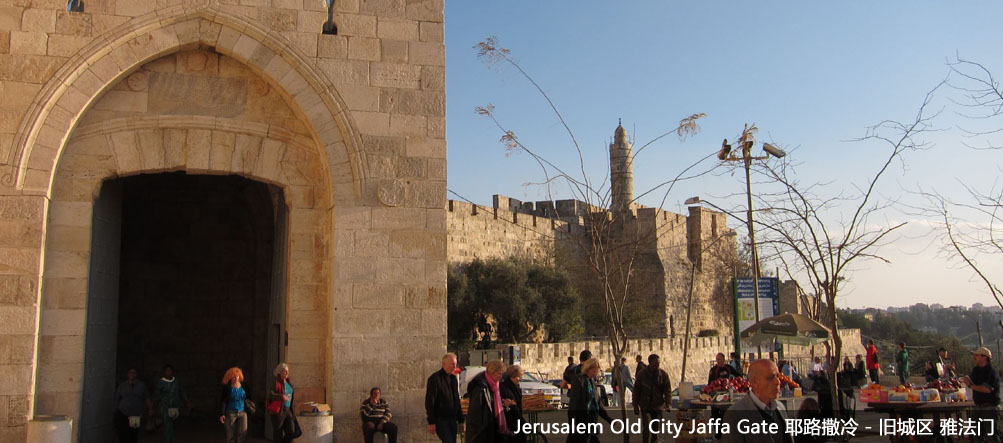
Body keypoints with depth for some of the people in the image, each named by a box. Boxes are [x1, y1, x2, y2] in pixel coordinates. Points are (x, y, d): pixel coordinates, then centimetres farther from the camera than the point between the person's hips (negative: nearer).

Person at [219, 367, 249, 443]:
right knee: (231, 435, 0)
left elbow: (248, 399, 13)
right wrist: (222, 414, -14)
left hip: (242, 413, 3)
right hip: (230, 413, -3)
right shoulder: (226, 388, -5)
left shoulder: (244, 386, 3)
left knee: (243, 433, -5)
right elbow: (222, 402, -7)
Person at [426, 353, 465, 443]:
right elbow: (429, 402, -12)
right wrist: (431, 422, -16)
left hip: (452, 419, 7)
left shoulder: (453, 378, 14)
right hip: (440, 419, -7)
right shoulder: (435, 379, -9)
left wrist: (460, 421, 16)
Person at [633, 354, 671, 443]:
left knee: (656, 428, 9)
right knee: (646, 427, -11)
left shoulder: (663, 374, -2)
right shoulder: (642, 374, -4)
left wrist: (668, 404, -13)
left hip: (658, 406, 1)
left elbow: (668, 390, -1)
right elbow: (636, 390, 2)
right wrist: (636, 405, 0)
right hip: (645, 406, -1)